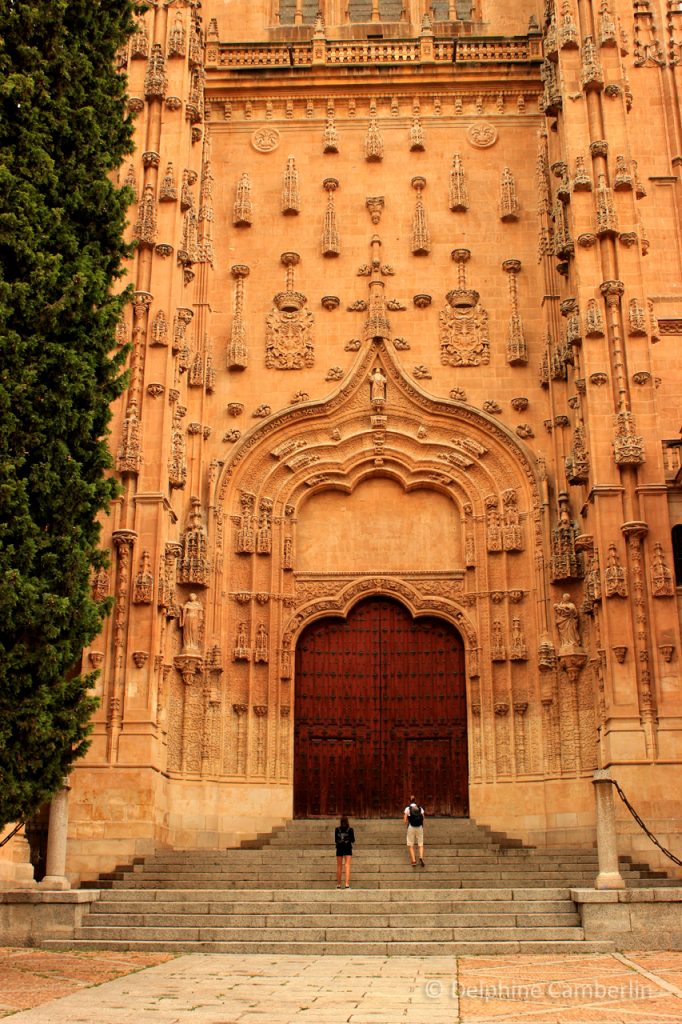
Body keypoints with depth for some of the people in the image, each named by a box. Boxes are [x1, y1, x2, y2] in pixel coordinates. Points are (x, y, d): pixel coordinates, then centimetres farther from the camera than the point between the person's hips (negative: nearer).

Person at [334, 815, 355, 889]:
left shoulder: (337, 829, 0)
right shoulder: (350, 829, -4)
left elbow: (335, 840, 5)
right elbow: (353, 840, 1)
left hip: (339, 848, 2)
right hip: (348, 849, -2)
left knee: (339, 866, 11)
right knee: (347, 866, -4)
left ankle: (338, 885, 14)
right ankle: (347, 884, -16)